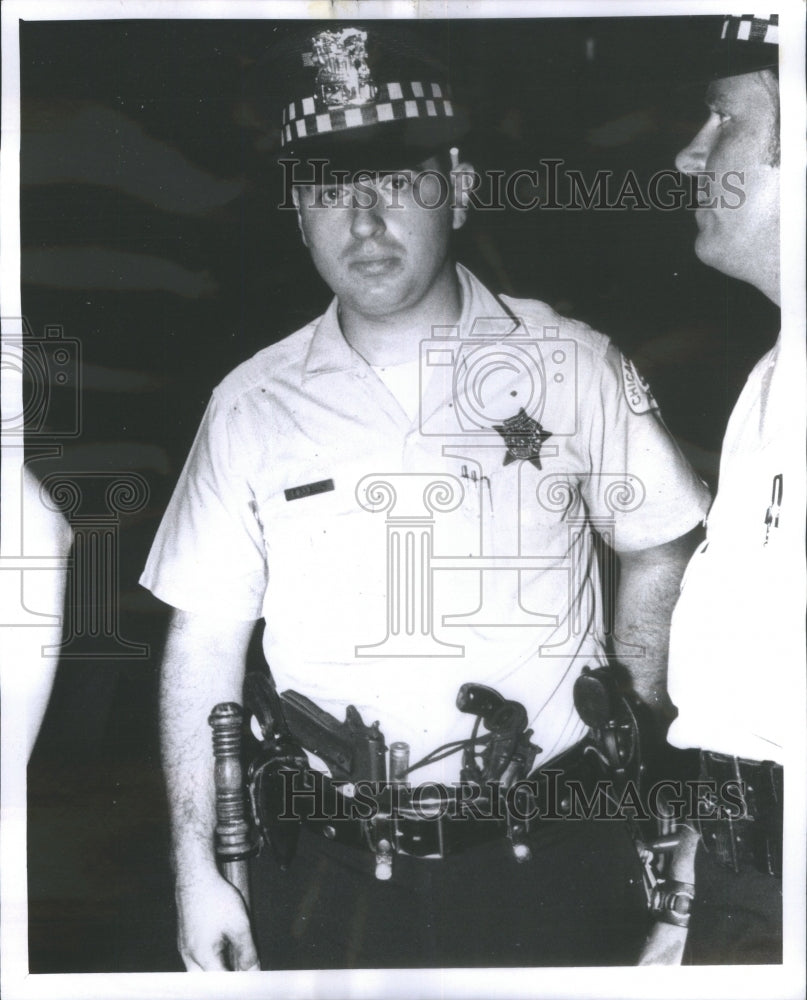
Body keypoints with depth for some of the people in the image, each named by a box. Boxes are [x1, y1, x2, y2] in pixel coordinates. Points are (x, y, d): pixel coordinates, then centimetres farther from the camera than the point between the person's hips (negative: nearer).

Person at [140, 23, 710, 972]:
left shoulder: (571, 364, -2)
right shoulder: (251, 405, -1)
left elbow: (657, 557, 7)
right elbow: (205, 642, 1)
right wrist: (198, 869, -1)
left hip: (551, 866, 0)